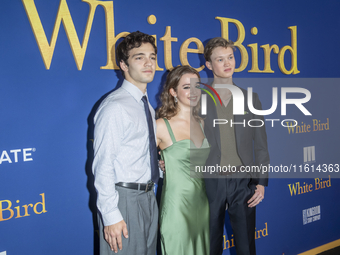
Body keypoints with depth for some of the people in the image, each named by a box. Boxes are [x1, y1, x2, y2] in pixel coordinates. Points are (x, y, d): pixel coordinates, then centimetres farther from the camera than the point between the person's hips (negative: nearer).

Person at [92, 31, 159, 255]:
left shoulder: (147, 106, 13)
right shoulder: (115, 107, -16)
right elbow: (103, 165, -19)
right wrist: (111, 215, -20)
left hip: (148, 197, 9)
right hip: (124, 200, -8)